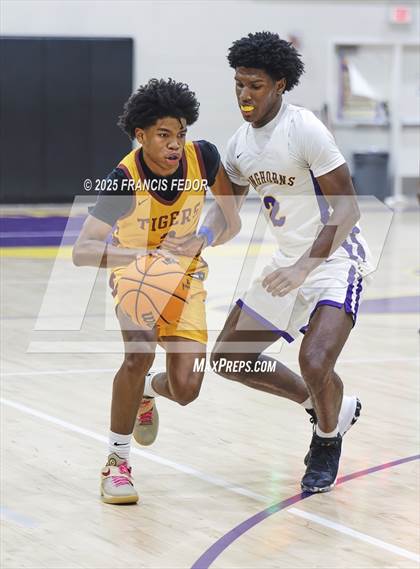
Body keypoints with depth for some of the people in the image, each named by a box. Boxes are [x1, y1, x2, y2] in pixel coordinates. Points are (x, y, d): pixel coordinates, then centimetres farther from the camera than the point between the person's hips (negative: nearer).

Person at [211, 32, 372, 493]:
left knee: (314, 364, -27)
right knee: (229, 358, 8)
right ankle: (331, 407, 25)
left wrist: (305, 266, -31)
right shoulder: (240, 144, 3)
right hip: (289, 261, 8)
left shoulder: (305, 130, -21)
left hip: (335, 260, -8)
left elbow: (347, 210, -22)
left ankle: (328, 438, 7)